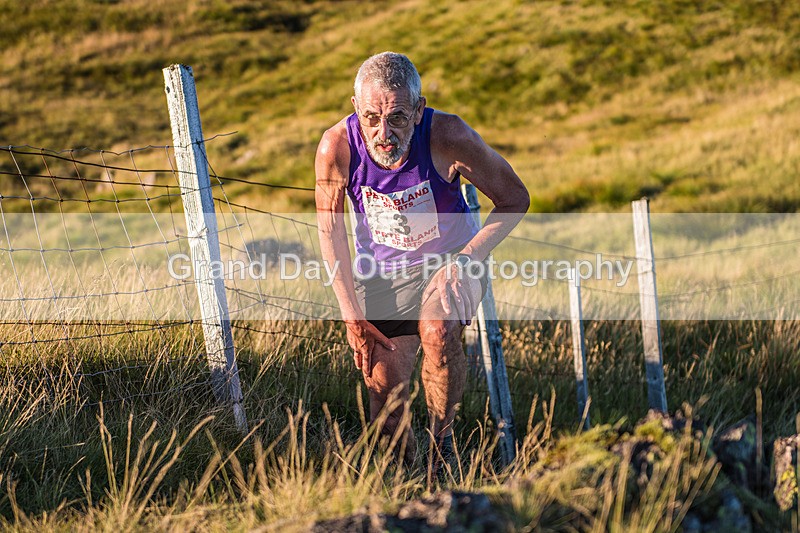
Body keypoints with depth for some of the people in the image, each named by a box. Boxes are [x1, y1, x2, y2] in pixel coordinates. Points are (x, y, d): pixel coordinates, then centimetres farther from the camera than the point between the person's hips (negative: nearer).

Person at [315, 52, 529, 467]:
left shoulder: (447, 136, -26)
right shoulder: (337, 146, -22)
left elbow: (515, 200, -12)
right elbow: (330, 230, -7)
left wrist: (465, 259, -24)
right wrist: (351, 315, -10)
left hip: (452, 259, -2)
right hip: (381, 271, 2)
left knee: (438, 330, -33)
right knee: (384, 391, -5)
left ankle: (443, 441, -12)